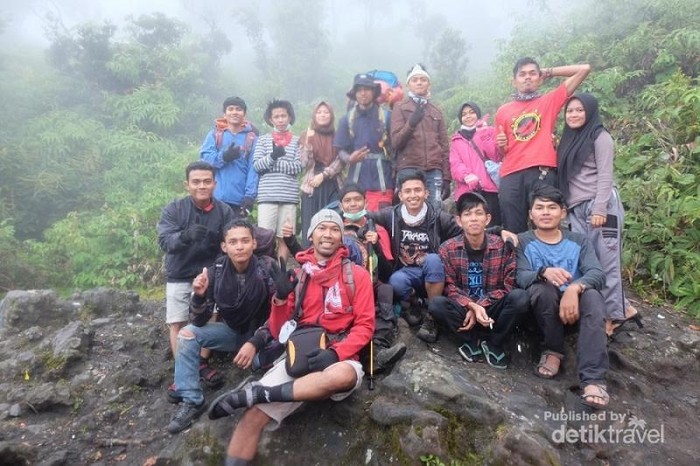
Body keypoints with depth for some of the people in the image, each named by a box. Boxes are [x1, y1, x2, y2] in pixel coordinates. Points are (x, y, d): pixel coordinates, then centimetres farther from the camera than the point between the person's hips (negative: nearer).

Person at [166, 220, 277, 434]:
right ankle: (191, 400, -5)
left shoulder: (268, 267, -22)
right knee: (187, 334, -13)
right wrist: (199, 296, -32)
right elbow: (200, 322, -12)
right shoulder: (216, 272, -13)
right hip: (233, 331, 4)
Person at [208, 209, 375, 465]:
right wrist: (281, 298, -9)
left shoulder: (357, 275, 3)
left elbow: (365, 325, -1)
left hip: (340, 359, -2)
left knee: (344, 375, -37)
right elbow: (279, 331, 10)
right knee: (254, 414, -19)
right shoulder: (296, 274, 10)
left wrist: (335, 353, -16)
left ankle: (253, 393, -23)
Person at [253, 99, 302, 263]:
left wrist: (273, 162, -6)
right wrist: (273, 156, -16)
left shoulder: (297, 141, 10)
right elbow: (256, 165, 0)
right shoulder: (263, 140, 11)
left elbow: (298, 167, -1)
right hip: (267, 195, 0)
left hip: (289, 196, 0)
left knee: (284, 238, 3)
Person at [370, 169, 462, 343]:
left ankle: (432, 317, -17)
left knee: (433, 259, -34)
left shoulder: (439, 217, -9)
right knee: (396, 281, -34)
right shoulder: (391, 215, -5)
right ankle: (413, 303, 4)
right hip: (405, 274, 1)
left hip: (432, 276, 0)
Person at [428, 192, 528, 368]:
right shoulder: (447, 248, -6)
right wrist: (472, 306, -26)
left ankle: (493, 343, -5)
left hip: (492, 308, 1)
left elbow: (509, 286, -7)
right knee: (436, 304, -30)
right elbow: (450, 287, -8)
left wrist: (481, 306, -19)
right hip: (463, 309, -1)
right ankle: (472, 341, -7)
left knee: (520, 297, -28)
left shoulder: (503, 246, -6)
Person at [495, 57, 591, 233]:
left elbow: (584, 69, 12)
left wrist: (548, 72, 18)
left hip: (542, 172, -1)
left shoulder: (550, 101, 15)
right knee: (513, 231, 0)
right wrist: (500, 145, 2)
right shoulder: (503, 111, 19)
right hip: (511, 175, 2)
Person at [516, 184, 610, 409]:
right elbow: (521, 277, -13)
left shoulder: (578, 241, 11)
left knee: (591, 295, -31)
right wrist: (544, 272, -36)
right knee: (543, 287, -33)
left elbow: (597, 274, -7)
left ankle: (593, 379, -37)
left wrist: (574, 288, -30)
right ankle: (554, 351, -10)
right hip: (543, 310, -1)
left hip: (574, 306, 2)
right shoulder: (523, 242, 5)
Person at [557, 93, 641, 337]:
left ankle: (614, 316, 5)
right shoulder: (569, 140, 21)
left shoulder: (600, 136, 0)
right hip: (576, 210, 7)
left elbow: (605, 175, -9)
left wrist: (599, 209, -18)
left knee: (605, 261, -5)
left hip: (598, 206, -7)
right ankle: (623, 308, 10)